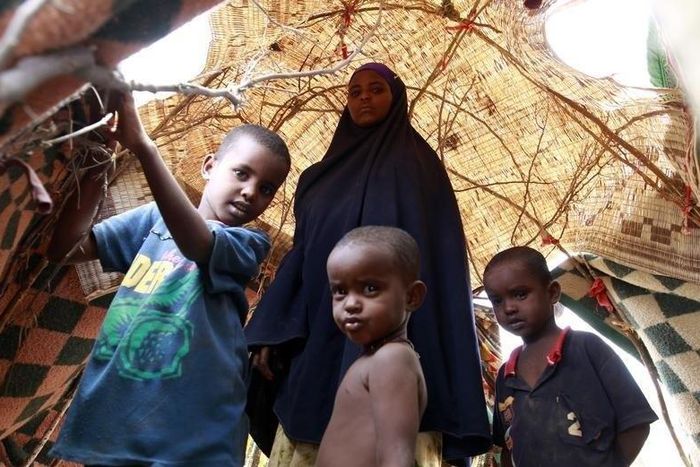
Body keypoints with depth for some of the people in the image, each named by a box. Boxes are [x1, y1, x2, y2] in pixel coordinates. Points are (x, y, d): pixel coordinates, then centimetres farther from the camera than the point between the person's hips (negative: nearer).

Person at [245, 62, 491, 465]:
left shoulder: (418, 166, 8)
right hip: (317, 342, 5)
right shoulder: (323, 175, 22)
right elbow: (300, 255, 16)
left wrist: (427, 353, -15)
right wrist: (271, 332, 4)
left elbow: (436, 255, -3)